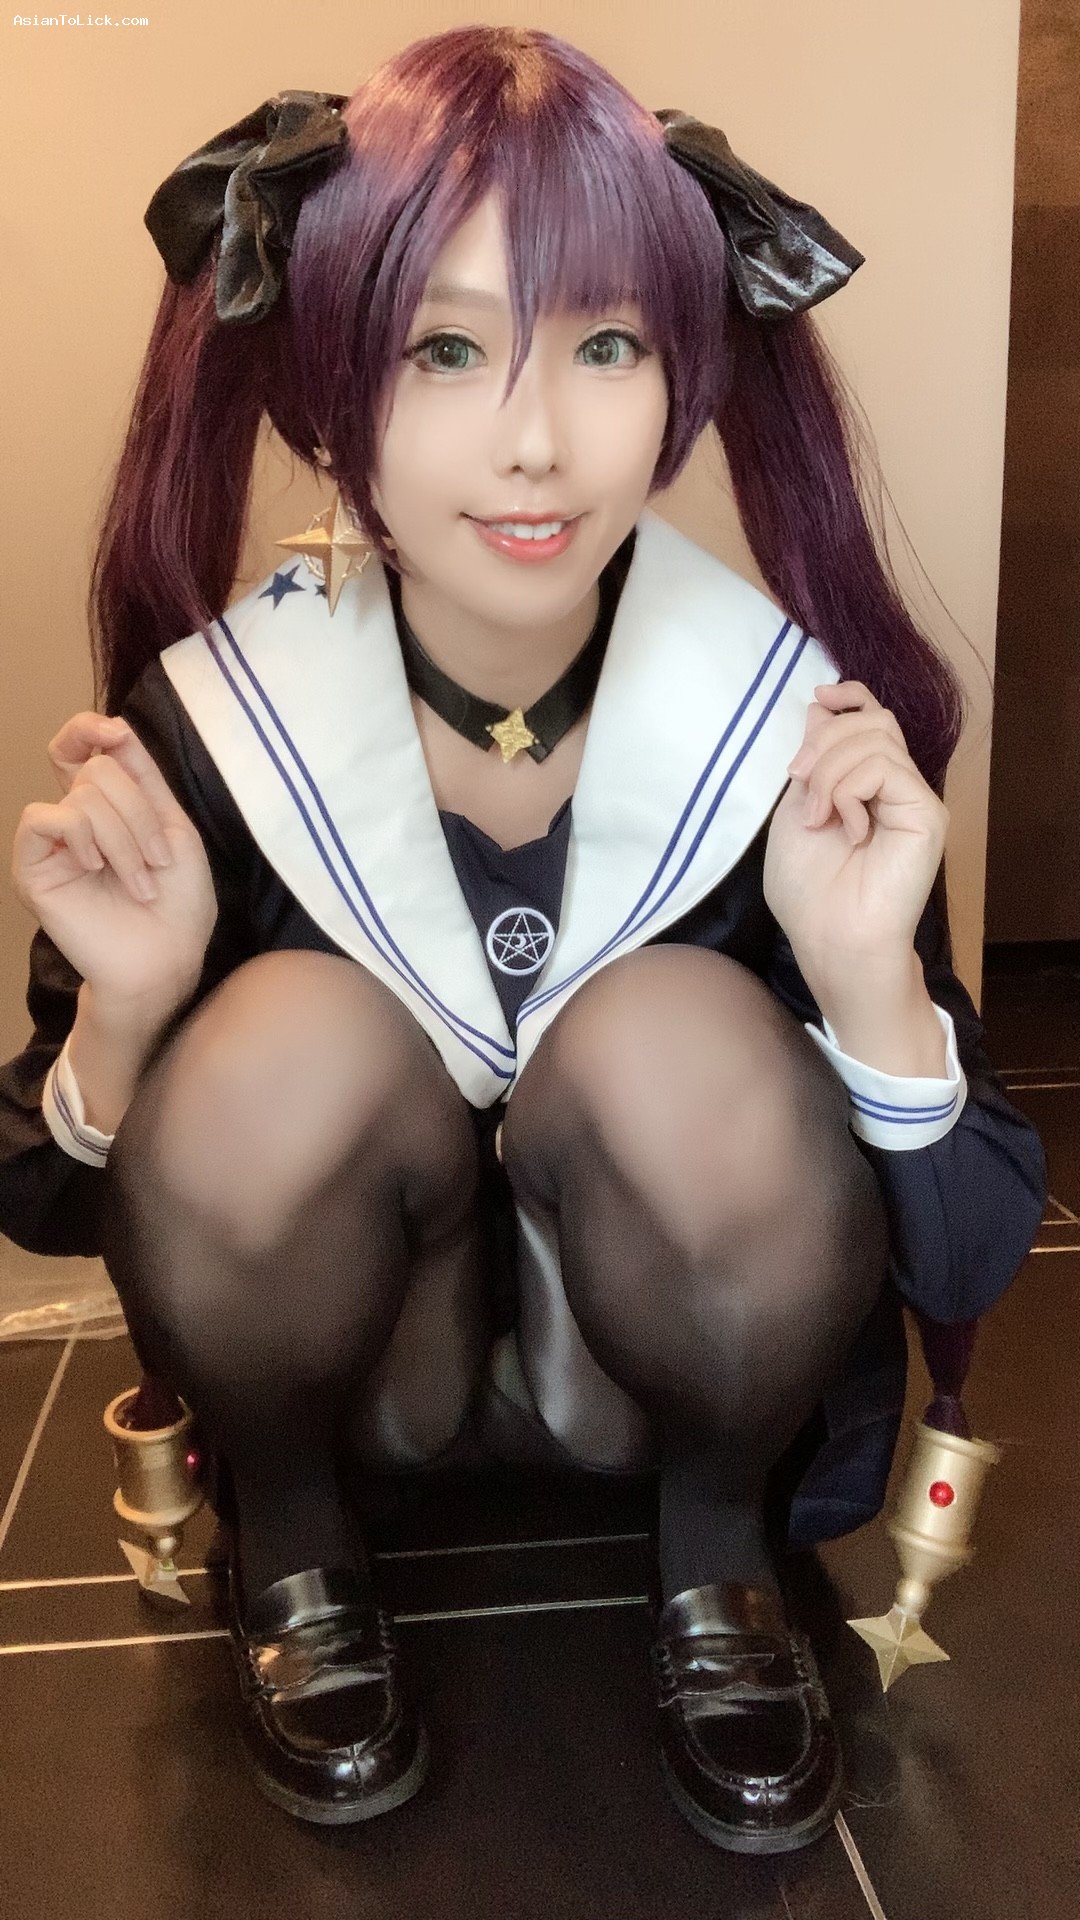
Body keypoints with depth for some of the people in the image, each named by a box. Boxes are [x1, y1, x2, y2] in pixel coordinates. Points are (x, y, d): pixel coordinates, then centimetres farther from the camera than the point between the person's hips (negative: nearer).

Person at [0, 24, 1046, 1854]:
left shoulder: (801, 719, -21)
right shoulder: (204, 721, -20)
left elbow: (965, 1269, -15)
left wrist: (872, 981, -35)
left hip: (655, 1355, 0)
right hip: (352, 1346, 1)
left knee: (682, 1042, -30)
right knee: (293, 1046, -29)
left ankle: (716, 1547, 1)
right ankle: (288, 1541, 2)